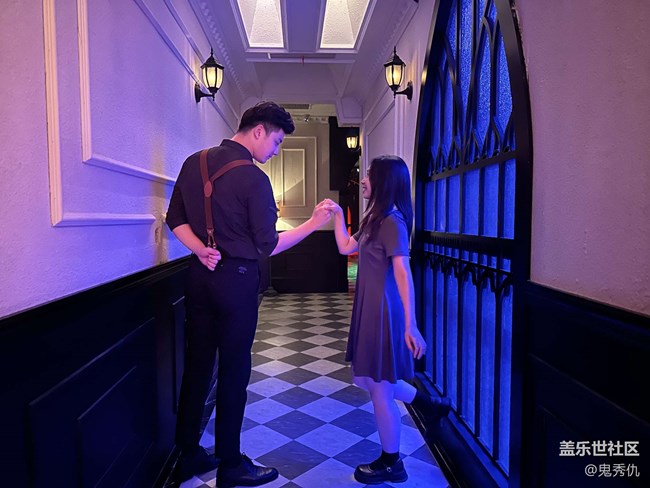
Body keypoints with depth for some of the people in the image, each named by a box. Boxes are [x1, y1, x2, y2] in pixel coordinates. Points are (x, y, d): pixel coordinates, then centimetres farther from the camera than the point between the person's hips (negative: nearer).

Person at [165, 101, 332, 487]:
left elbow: (176, 218, 6)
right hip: (236, 279, -6)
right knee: (234, 371, 5)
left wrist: (201, 250, -4)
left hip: (200, 276, 7)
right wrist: (312, 224, -6)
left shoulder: (194, 162, 6)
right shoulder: (254, 178, -15)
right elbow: (268, 246, -12)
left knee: (197, 364, 14)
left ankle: (188, 456, 28)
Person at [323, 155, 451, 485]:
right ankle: (431, 405, 34)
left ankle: (391, 465, 23)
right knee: (366, 378, 20)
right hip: (369, 309, 10)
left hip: (383, 311, -10)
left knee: (379, 387, 3)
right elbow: (345, 247, 20)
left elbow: (403, 274, -22)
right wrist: (337, 214, 14)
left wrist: (410, 325, -24)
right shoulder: (375, 218, 12)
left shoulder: (392, 221, -16)